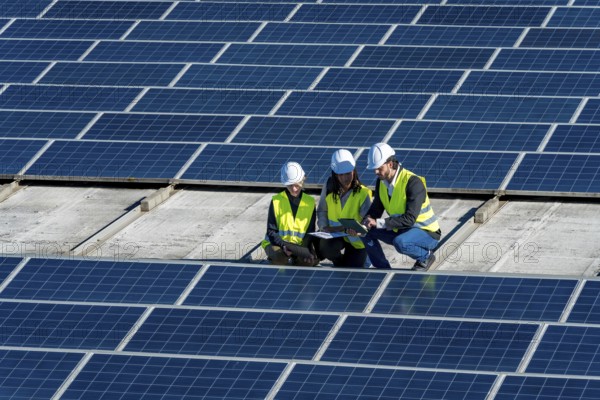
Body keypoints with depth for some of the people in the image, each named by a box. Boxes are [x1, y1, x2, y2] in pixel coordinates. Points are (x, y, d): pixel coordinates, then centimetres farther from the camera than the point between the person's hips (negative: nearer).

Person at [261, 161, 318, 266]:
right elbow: (271, 231, -5)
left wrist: (306, 250, -17)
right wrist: (283, 246, -26)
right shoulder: (276, 201, -4)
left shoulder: (309, 202, 2)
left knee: (312, 260, -29)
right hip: (277, 244, -2)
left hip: (300, 246, 2)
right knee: (280, 257, -38)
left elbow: (310, 232, 4)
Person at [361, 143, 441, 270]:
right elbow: (375, 210, 4)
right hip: (400, 231, 7)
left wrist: (378, 223, -35)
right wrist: (363, 225, -19)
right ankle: (383, 269, 3)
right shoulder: (381, 181, -2)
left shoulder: (413, 182, -26)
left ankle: (425, 256, -6)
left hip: (427, 234, -7)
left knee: (400, 243, -37)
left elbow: (410, 219, -32)